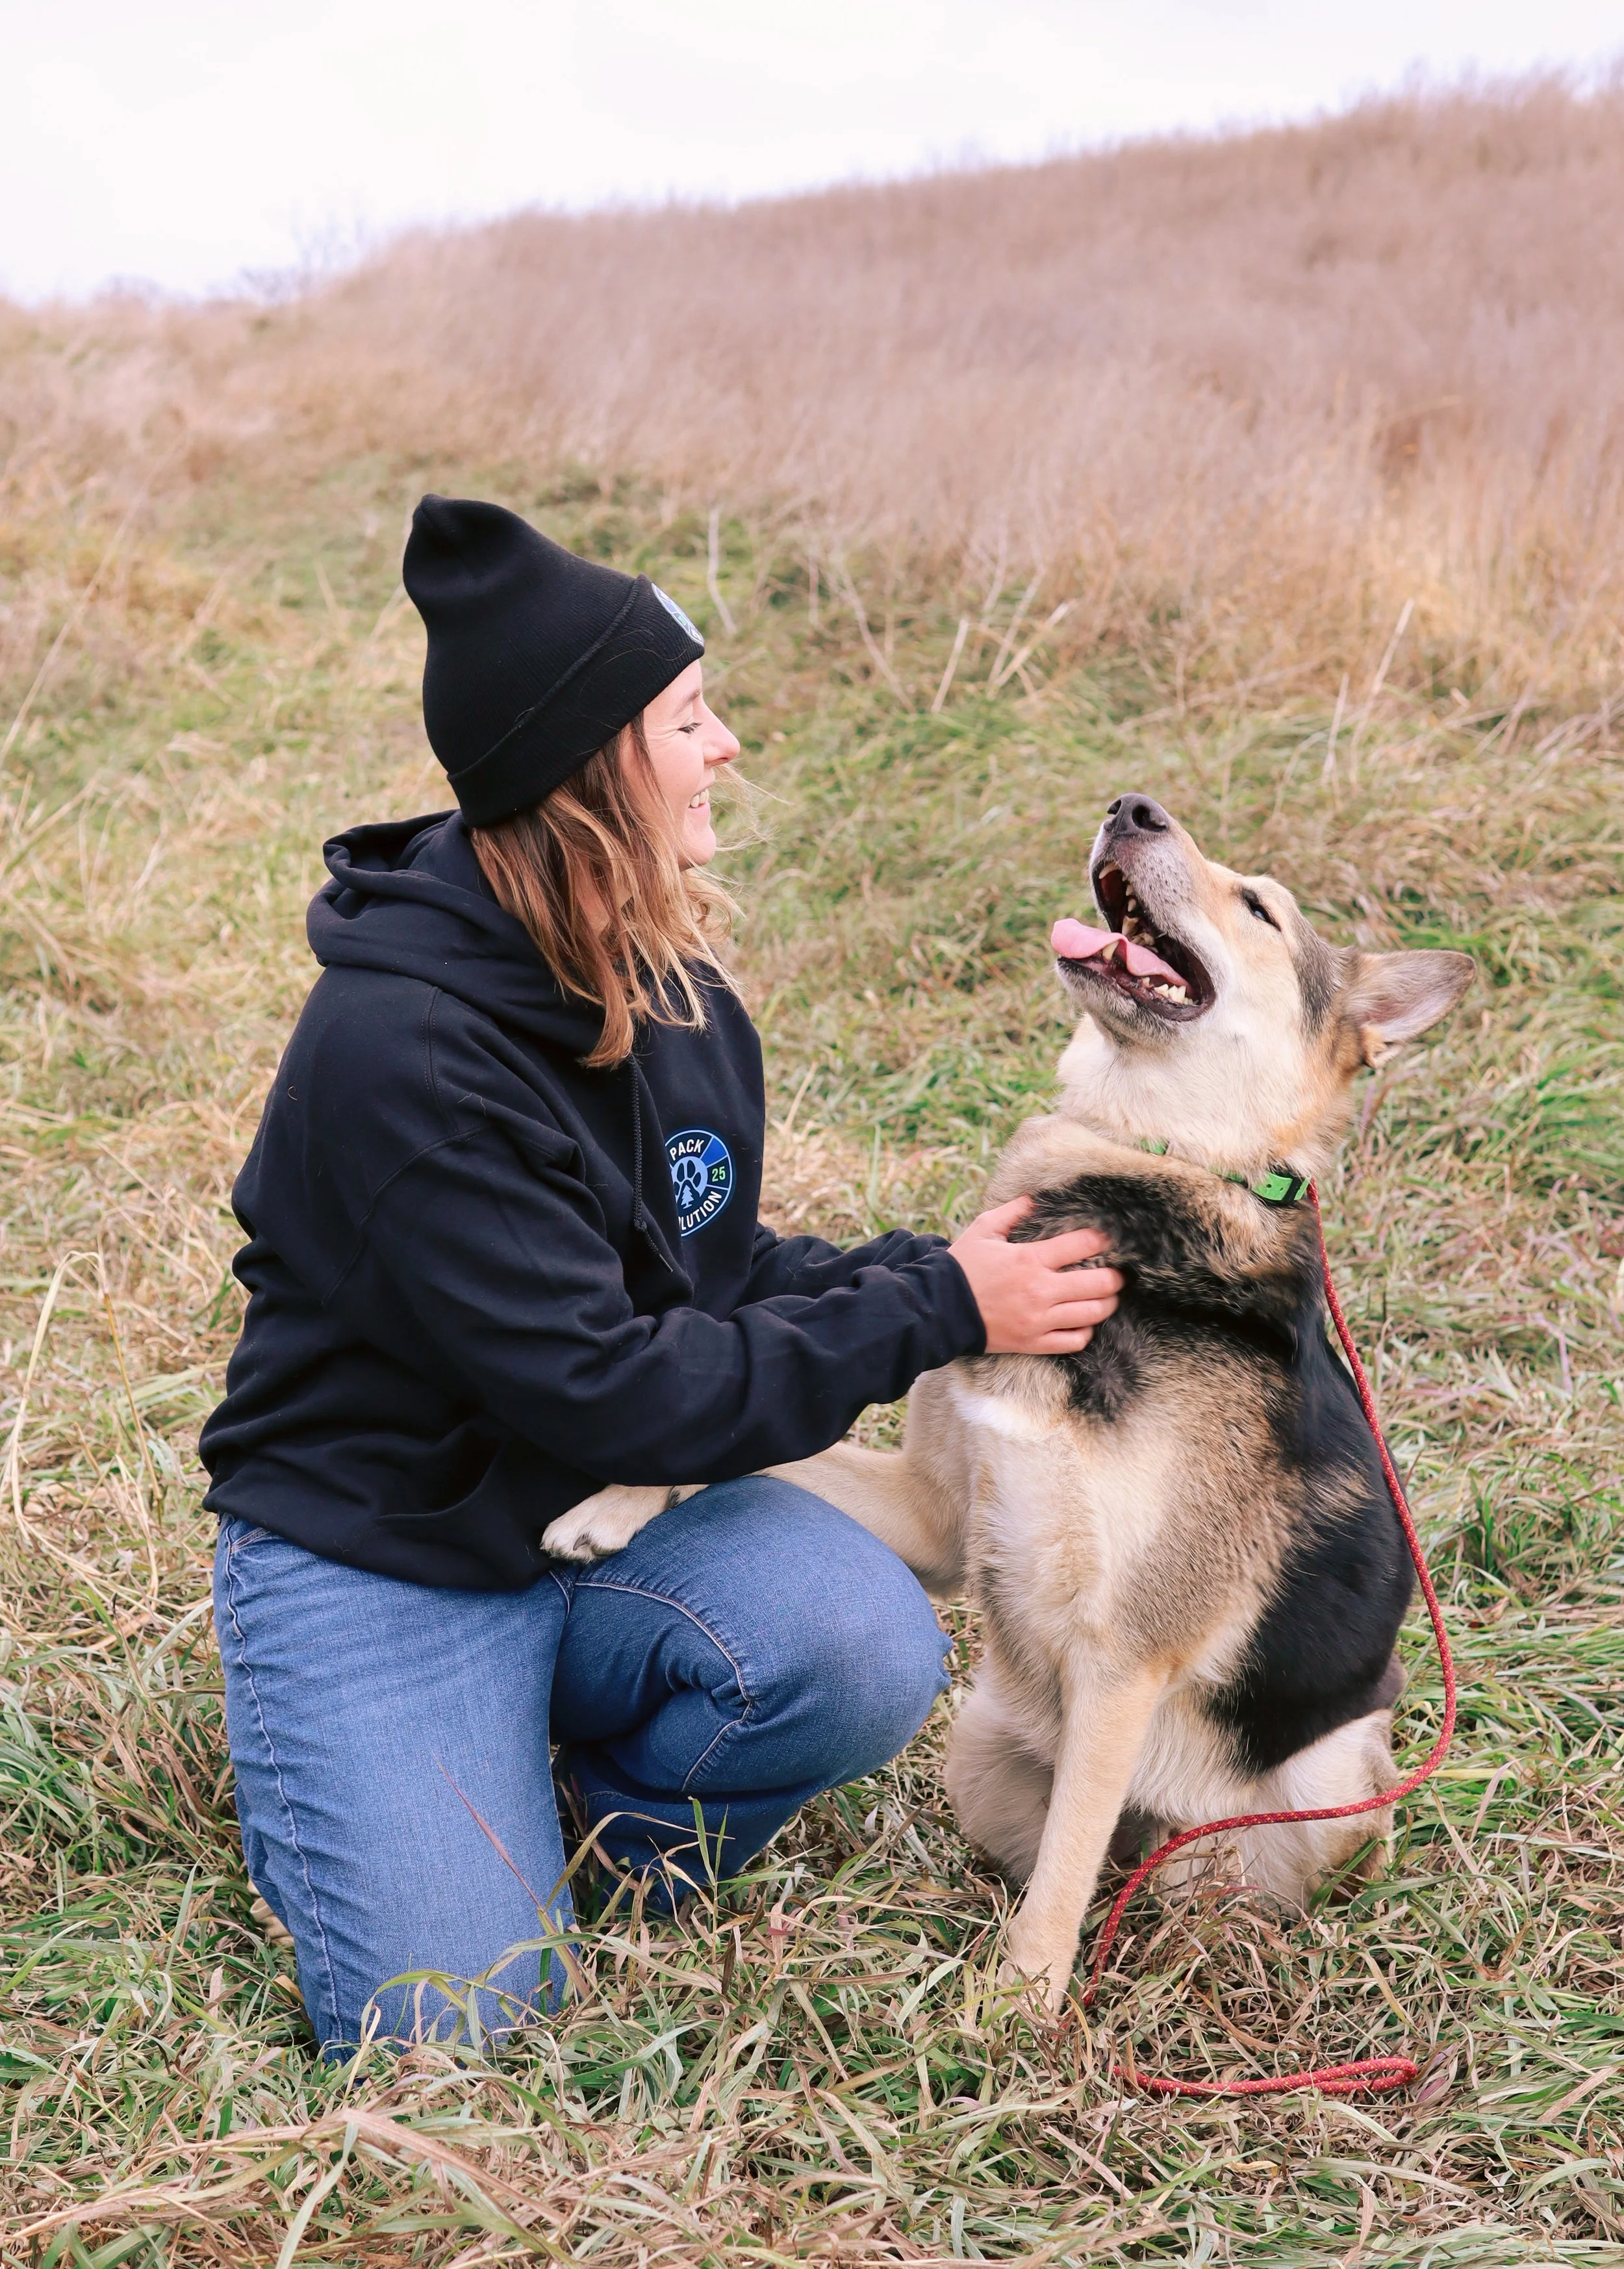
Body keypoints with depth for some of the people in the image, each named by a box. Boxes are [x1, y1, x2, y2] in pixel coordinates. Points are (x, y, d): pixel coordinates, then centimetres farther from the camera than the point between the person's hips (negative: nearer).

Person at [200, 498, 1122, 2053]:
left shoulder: (678, 989, 0)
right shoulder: (399, 1050, -26)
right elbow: (604, 1389, -27)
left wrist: (939, 1270, -9)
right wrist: (933, 1316, -22)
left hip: (601, 1519, 6)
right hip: (378, 1562, -5)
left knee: (872, 1652, -23)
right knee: (462, 2016, -16)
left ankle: (629, 1831, 9)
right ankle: (311, 1766, 15)